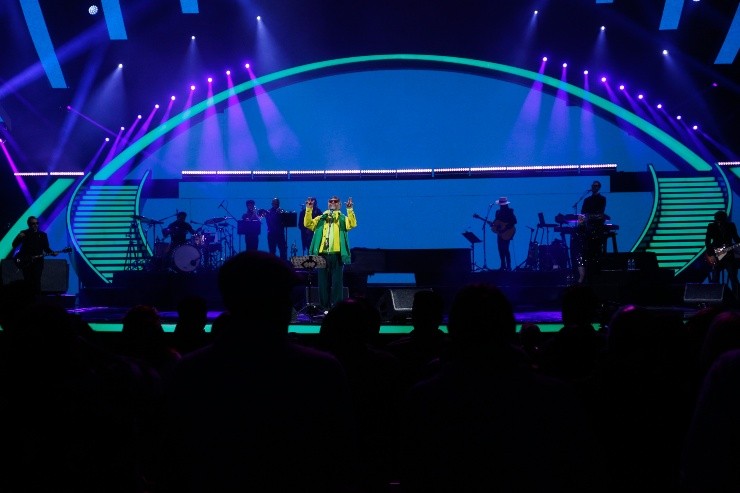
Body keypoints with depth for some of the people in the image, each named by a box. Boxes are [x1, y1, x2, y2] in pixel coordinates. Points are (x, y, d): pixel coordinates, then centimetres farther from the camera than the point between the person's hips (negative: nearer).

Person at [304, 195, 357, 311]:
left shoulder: (343, 219, 10)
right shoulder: (320, 219, 16)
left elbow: (352, 224, -9)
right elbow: (308, 224, 2)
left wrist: (350, 210, -21)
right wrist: (309, 209, -8)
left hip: (337, 255, -2)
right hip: (322, 255, 2)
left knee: (337, 282, -2)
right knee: (323, 282, 5)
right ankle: (325, 307, 12)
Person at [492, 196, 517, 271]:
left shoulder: (510, 212, -7)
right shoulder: (498, 212, 11)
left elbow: (514, 221, -16)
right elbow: (496, 221, 19)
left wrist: (506, 227, -22)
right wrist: (493, 225, -2)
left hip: (506, 234, -7)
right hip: (500, 233, 7)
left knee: (505, 249, -12)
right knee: (500, 249, 7)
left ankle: (508, 266, -6)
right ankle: (503, 266, 15)